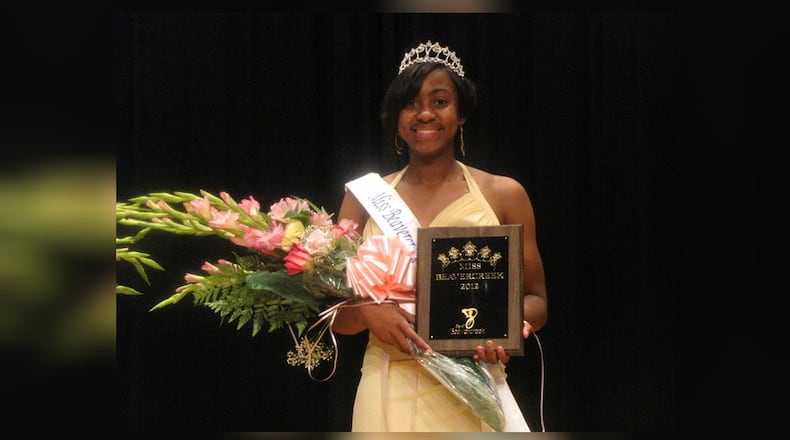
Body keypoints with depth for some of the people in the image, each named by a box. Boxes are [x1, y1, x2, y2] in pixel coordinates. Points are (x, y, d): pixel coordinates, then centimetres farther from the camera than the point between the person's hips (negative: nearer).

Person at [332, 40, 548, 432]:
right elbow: (336, 312, 7)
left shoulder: (504, 194, 2)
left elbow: (536, 300, 7)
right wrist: (367, 312, -16)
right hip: (390, 392, 1)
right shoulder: (364, 197, 5)